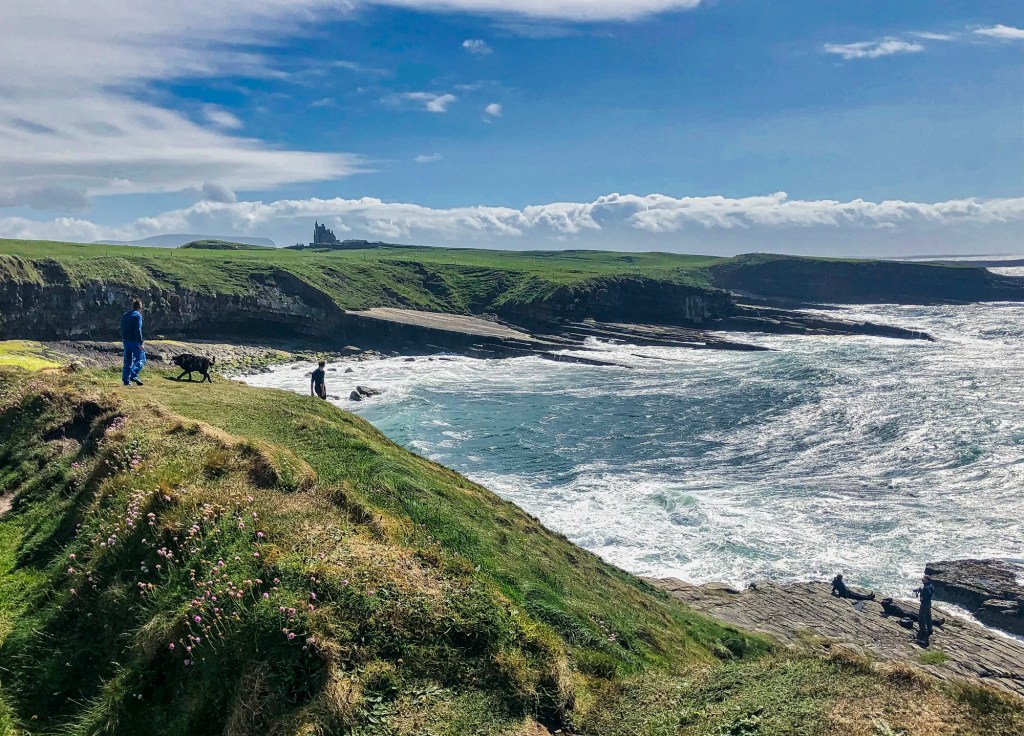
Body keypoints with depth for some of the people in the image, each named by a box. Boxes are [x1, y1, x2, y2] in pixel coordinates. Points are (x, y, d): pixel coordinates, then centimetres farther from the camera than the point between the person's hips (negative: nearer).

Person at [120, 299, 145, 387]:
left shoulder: (125, 315, 14)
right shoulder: (137, 315, -10)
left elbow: (122, 329, 19)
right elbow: (138, 330, -18)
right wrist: (140, 343, -19)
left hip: (126, 340, 8)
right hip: (134, 341, -8)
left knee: (127, 360, 11)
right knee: (140, 359, -1)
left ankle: (126, 380, 8)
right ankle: (133, 375, -18)